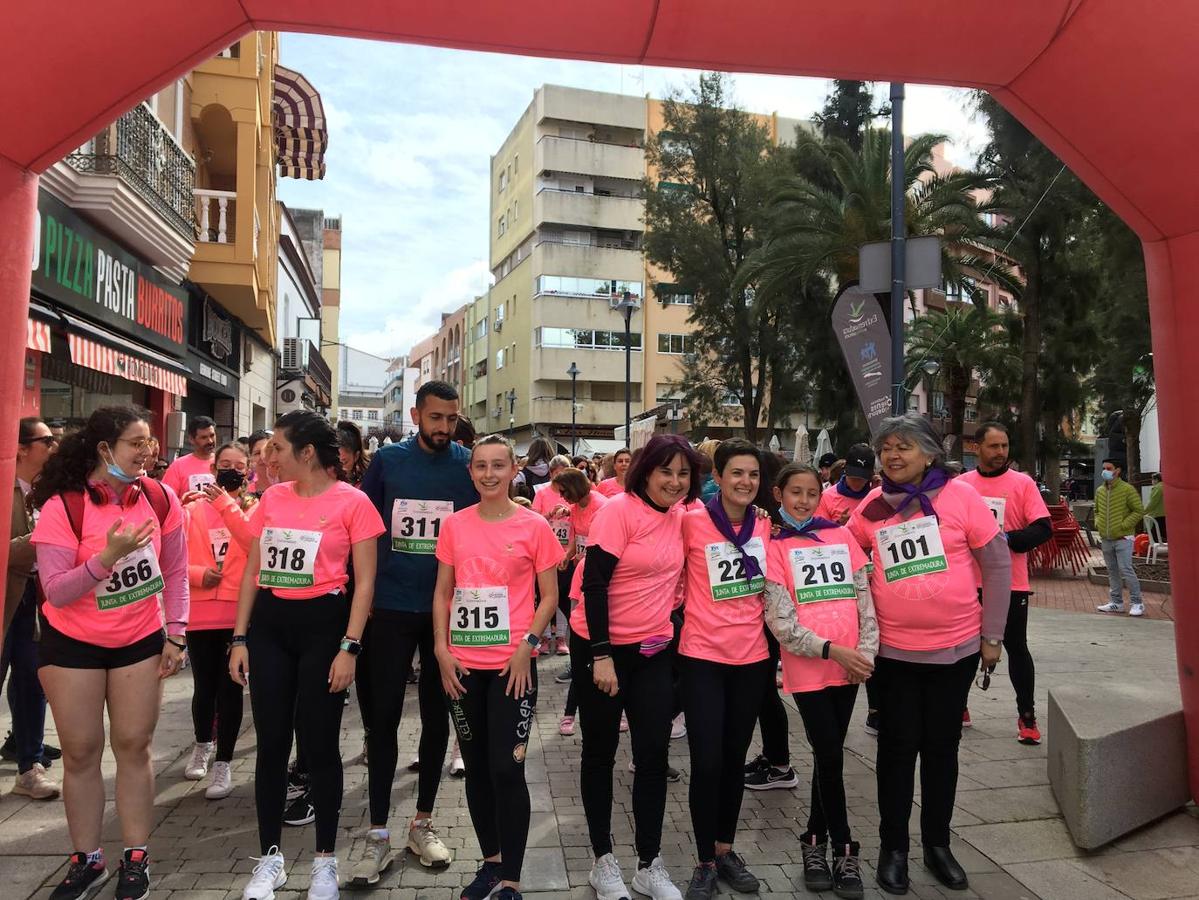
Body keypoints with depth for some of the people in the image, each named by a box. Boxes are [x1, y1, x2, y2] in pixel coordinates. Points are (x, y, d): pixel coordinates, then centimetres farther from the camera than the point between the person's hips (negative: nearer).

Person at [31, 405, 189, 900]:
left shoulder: (159, 498, -9)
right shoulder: (62, 507, -18)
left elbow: (175, 573, 0)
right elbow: (55, 592, -20)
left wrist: (176, 633, -4)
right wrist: (108, 556, -33)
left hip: (140, 640, 2)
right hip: (71, 643, -1)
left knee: (134, 746, 7)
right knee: (81, 751, 8)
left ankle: (135, 856, 20)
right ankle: (87, 859, 24)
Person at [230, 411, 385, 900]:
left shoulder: (352, 502, -8)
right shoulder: (271, 498, 6)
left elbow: (364, 581, -8)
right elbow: (253, 571, 11)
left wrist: (349, 647, -14)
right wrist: (240, 638, 7)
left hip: (323, 624, -4)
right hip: (269, 624, 5)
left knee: (319, 744, 4)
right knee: (271, 741, 10)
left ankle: (325, 860, 22)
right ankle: (270, 857, 26)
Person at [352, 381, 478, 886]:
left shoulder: (469, 465, -2)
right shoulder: (387, 460, -1)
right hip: (392, 607, 0)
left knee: (436, 715, 11)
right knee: (384, 715, 3)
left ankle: (423, 823, 27)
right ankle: (378, 835, 15)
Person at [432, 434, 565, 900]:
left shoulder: (534, 526, -5)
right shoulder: (454, 525, 3)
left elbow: (549, 596, -2)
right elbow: (442, 592, 8)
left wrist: (527, 645, -13)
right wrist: (442, 650, -2)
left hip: (512, 665, -3)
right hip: (463, 665, 4)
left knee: (507, 769, -3)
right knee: (476, 767, 14)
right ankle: (491, 861, 32)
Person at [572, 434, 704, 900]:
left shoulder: (679, 517, 2)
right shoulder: (619, 510, -17)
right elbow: (593, 584, -19)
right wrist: (602, 655, -21)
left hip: (654, 650, 5)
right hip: (602, 648, -5)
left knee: (654, 755, 7)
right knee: (601, 752, 9)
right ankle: (604, 861, 24)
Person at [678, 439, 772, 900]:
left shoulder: (765, 525, 2)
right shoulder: (692, 521, -11)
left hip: (751, 656, 4)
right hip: (702, 656, -4)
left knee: (735, 758, 15)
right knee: (706, 762, -1)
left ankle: (725, 849, 33)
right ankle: (705, 862, 18)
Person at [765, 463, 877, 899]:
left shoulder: (842, 536, 9)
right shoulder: (774, 546, -2)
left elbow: (864, 598, 8)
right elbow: (781, 620, -8)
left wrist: (866, 651, -3)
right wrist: (831, 650, -14)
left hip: (850, 665, 4)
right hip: (807, 667, -3)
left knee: (828, 756, 12)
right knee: (830, 758, -3)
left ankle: (815, 840, 28)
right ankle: (844, 851, 13)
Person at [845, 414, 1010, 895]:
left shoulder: (959, 495, -8)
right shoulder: (872, 505, -2)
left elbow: (997, 564, -3)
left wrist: (992, 636, -2)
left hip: (956, 646, 0)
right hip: (893, 649, 1)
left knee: (942, 744, 13)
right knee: (898, 746, 9)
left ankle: (937, 844, 31)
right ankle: (893, 847, 24)